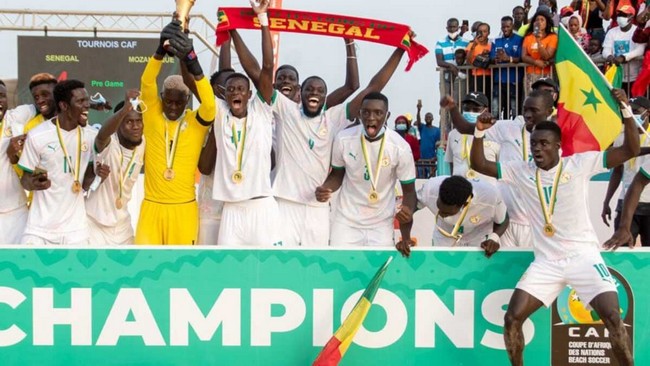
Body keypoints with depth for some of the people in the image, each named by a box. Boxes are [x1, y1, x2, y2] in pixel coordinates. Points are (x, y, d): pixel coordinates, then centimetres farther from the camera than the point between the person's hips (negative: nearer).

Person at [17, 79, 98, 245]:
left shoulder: (91, 135, 2)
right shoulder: (37, 136, -9)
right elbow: (25, 179, -1)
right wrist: (34, 183, -23)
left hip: (76, 229, 3)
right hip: (40, 228, -3)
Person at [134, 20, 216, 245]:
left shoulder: (196, 121, -2)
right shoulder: (152, 115, 1)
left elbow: (210, 104, -22)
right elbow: (147, 82, -14)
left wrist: (192, 62, -38)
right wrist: (161, 49, -33)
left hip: (184, 207, 0)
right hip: (152, 206, 1)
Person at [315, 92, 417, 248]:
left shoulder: (400, 147, -15)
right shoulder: (343, 139, -12)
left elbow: (408, 190, -6)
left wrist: (407, 224, -23)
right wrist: (325, 188, -18)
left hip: (381, 224, -1)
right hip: (346, 220, 1)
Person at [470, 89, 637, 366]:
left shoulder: (579, 164, -5)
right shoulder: (520, 171, 4)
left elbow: (630, 150, -8)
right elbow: (479, 164, 6)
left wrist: (626, 110, -21)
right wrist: (479, 132, -10)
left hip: (583, 256, -3)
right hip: (546, 261, 3)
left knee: (613, 319, -15)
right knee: (512, 318, -5)